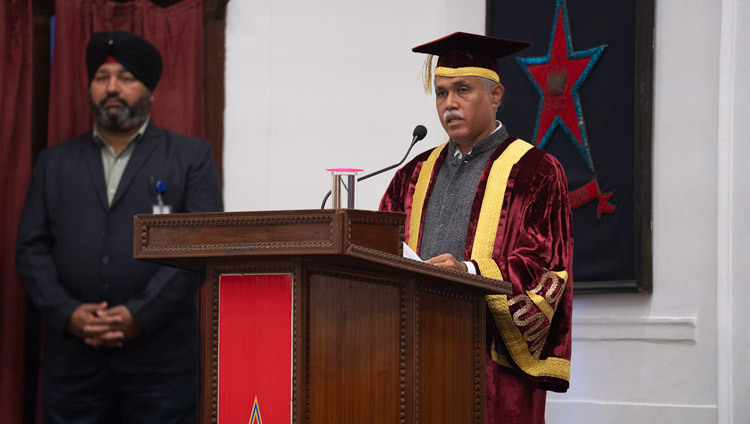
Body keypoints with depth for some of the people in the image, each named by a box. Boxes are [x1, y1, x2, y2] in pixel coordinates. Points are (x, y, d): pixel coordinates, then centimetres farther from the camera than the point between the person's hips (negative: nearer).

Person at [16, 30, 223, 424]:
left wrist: (140, 316, -12)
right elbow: (31, 248, 10)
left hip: (161, 357, -2)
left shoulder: (191, 156, 6)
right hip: (72, 357, 2)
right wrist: (67, 314, -7)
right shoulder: (54, 162, 15)